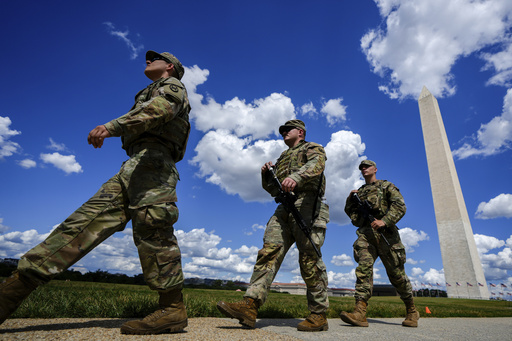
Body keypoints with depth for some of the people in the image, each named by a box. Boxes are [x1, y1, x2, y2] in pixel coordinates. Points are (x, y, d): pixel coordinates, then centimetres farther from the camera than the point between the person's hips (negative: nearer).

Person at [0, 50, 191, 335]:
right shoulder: (151, 94, 41)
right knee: (90, 219, -3)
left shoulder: (172, 85, 12)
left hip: (152, 159, -8)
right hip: (134, 166, 9)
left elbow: (163, 107, -12)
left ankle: (172, 309, -19)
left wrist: (114, 125, -24)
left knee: (151, 226, -22)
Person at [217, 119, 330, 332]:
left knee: (310, 259, -8)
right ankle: (249, 306, -17)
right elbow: (273, 190, 31)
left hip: (307, 206, -6)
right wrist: (266, 175, 10)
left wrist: (296, 177, -35)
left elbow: (316, 165, -14)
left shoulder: (312, 148, 13)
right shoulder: (282, 158, 33)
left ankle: (319, 316, 2)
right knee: (269, 251, -10)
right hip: (284, 210, 6)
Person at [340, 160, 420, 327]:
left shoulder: (386, 186, 12)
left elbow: (400, 206, -3)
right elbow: (350, 212, 25)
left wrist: (385, 221, -20)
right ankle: (360, 313, -23)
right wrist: (350, 199, 6)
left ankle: (412, 311, 25)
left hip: (385, 233, -3)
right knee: (364, 268, -15)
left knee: (396, 274, 3)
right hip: (365, 233, 3)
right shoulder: (359, 191, 25)